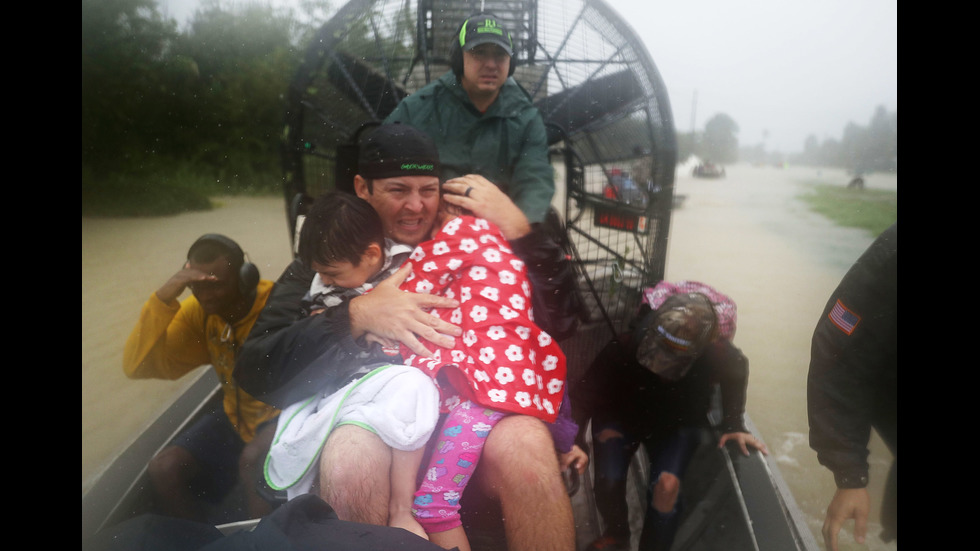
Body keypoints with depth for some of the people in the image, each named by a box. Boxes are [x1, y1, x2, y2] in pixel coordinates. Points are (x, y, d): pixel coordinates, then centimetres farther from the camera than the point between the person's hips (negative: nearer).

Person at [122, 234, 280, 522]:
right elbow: (137, 366, -13)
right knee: (163, 468, -10)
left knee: (254, 462, -33)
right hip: (236, 415, 6)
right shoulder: (199, 311, -7)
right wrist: (163, 299, -25)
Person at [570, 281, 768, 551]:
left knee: (667, 485, -24)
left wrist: (733, 425, -9)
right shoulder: (623, 349, -38)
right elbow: (586, 394, -33)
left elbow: (737, 371, -7)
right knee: (608, 480, -20)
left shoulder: (716, 355, -33)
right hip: (622, 415, 0)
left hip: (678, 423, 1)